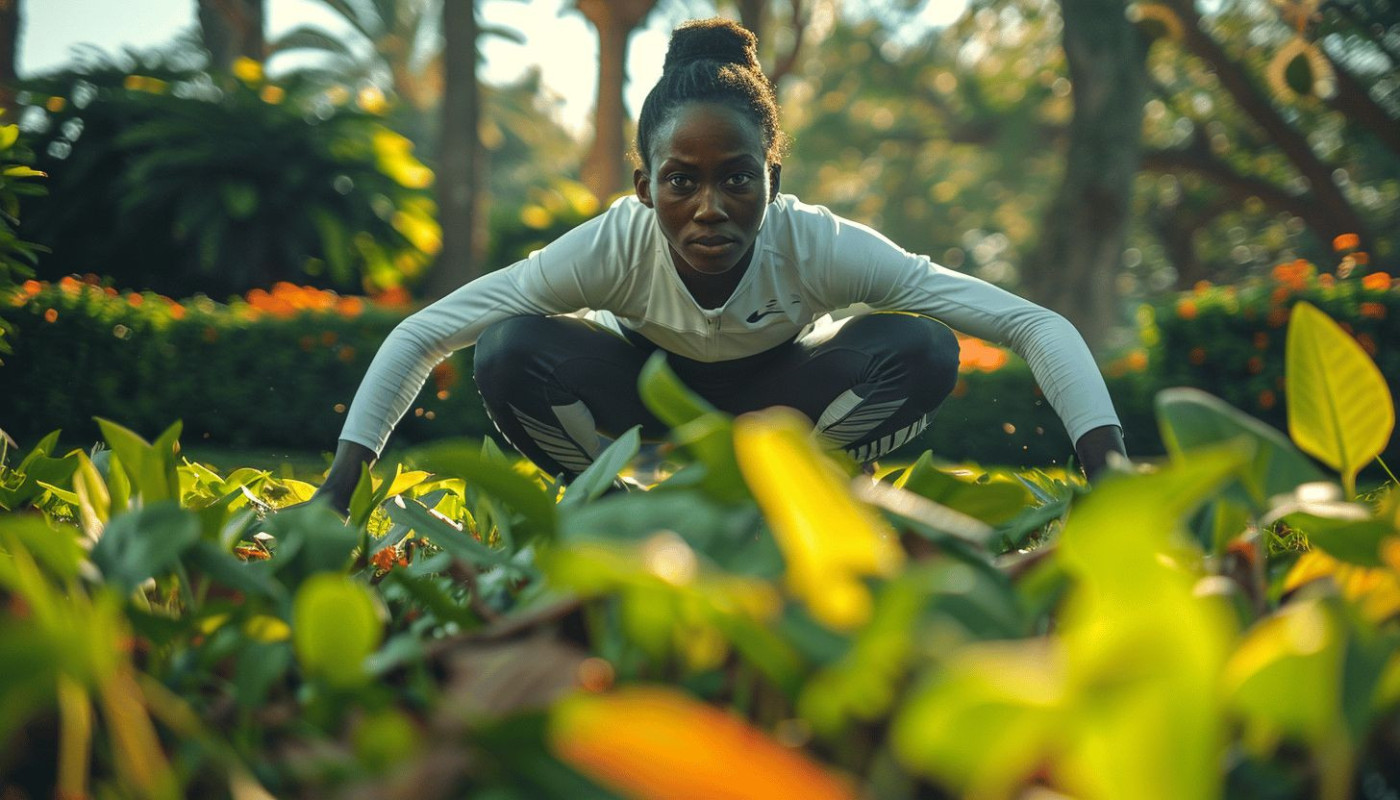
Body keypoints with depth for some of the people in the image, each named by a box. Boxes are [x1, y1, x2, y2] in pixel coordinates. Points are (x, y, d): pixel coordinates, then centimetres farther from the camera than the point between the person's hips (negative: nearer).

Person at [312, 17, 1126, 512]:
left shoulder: (816, 245, -36)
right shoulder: (616, 244, -35)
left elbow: (1041, 327, -37)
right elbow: (418, 336, -29)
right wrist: (339, 490, -38)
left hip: (778, 390, 1)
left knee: (923, 352, -30)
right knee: (511, 354, -31)